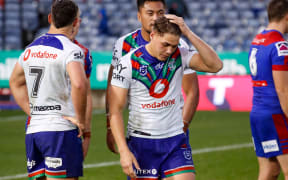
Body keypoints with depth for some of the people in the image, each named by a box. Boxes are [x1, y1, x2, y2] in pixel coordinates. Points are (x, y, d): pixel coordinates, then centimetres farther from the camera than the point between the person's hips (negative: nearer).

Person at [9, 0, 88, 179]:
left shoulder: (31, 49, 15)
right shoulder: (71, 50, -9)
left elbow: (15, 82, 30)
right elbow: (79, 84, -26)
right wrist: (81, 120, -13)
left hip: (33, 130, 7)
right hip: (61, 131, -7)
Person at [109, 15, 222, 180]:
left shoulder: (179, 56, -1)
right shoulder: (128, 63, -9)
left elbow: (215, 65, -16)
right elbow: (115, 110, -9)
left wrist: (188, 33, -20)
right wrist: (123, 151, -17)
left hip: (175, 141, 2)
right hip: (141, 143, -2)